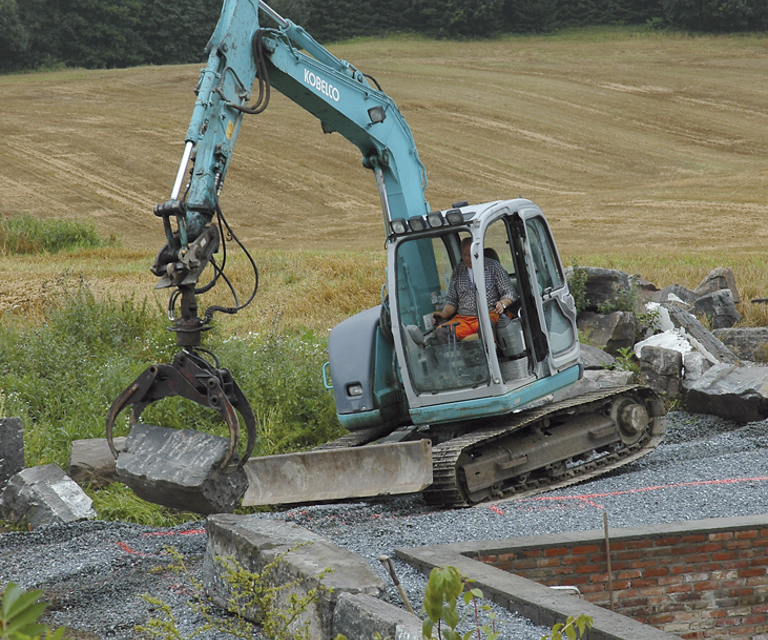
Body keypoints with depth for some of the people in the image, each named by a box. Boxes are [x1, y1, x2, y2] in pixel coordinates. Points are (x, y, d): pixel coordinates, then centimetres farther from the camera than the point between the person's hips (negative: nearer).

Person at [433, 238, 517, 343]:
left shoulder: (493, 266, 10)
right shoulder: (458, 270, 19)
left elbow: (509, 293, 10)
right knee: (442, 331, -29)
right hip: (462, 318, 3)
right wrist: (444, 314, 1)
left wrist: (502, 304, -13)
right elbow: (451, 301, 22)